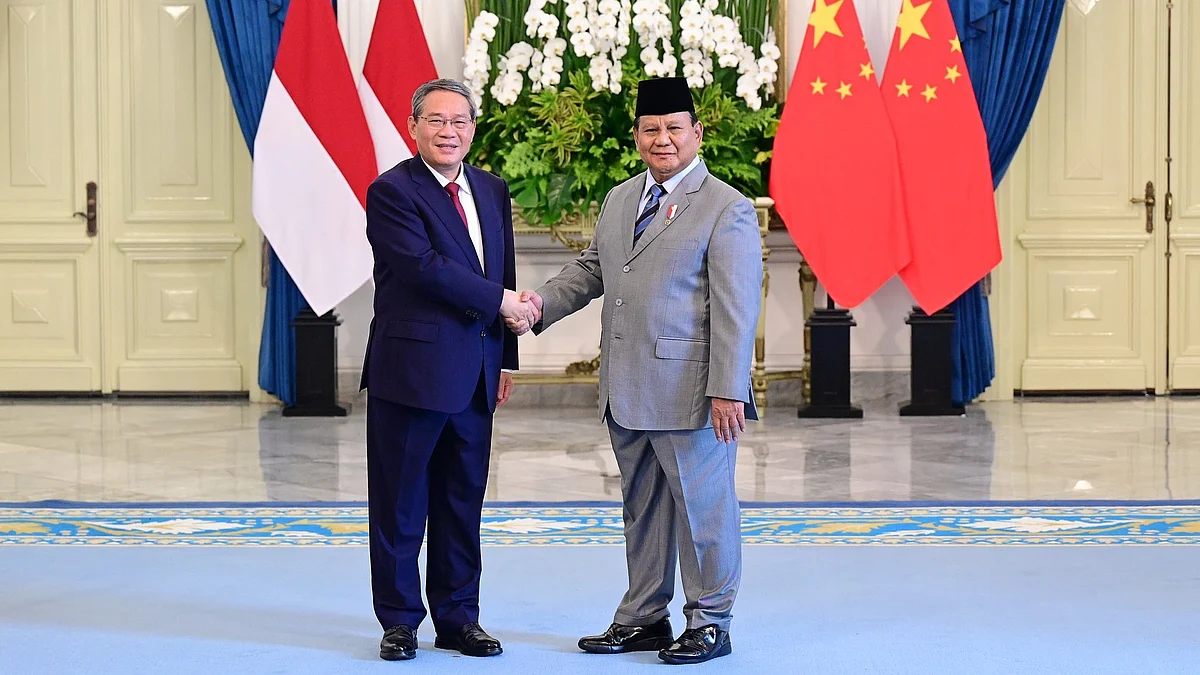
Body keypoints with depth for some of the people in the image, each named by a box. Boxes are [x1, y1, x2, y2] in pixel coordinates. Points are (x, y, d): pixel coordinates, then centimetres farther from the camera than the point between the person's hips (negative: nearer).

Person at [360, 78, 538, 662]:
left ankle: (458, 618, 21)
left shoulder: (493, 192, 13)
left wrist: (505, 359, 13)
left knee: (462, 503, 12)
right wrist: (499, 301, -14)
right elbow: (425, 266, -19)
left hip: (474, 375, 6)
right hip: (412, 369, -6)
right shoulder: (391, 192, -8)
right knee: (400, 504, 2)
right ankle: (400, 620, 13)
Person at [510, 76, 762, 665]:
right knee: (641, 506, 15)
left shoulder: (727, 209, -8)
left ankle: (709, 621, 14)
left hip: (688, 390, -7)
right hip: (626, 391, 7)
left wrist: (728, 390, -18)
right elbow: (591, 267, 25)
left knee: (700, 503, 1)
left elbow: (736, 308, -13)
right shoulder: (618, 200, 14)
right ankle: (643, 617, 25)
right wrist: (543, 301, 6)